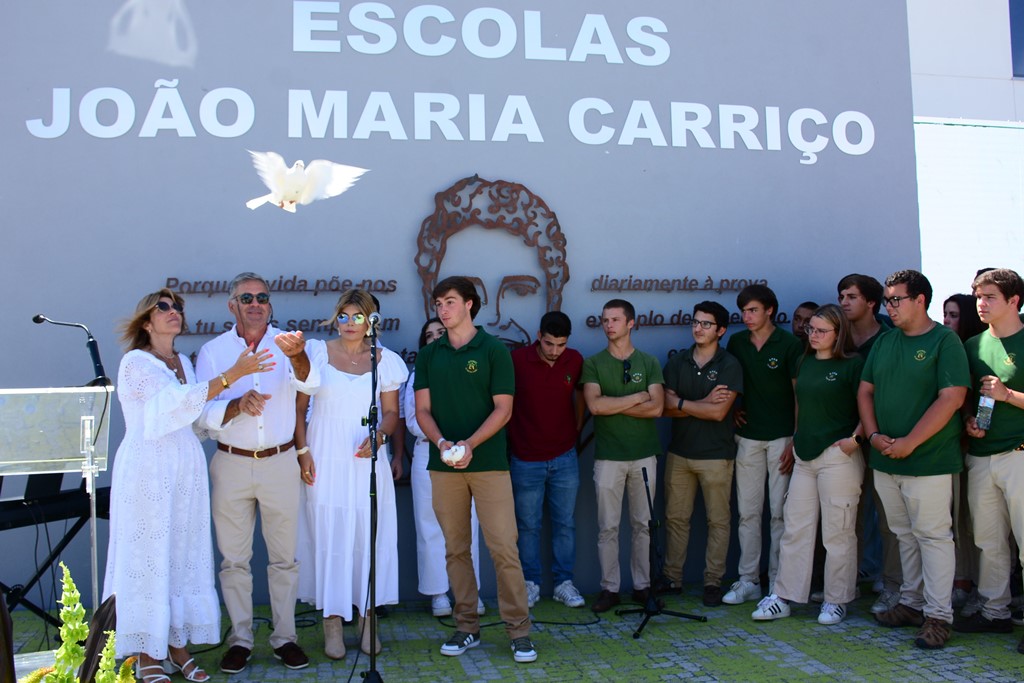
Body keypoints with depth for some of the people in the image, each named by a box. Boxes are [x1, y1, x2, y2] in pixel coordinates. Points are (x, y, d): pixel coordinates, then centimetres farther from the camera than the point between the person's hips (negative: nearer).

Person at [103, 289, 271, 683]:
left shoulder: (183, 362, 15)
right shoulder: (135, 362, -8)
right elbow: (181, 401, -20)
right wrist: (233, 374, -26)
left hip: (186, 468, 7)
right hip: (148, 469, -6)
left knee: (184, 554, 8)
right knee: (148, 554, 0)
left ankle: (177, 644, 18)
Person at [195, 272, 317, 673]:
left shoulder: (286, 344, 0)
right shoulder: (213, 351, 3)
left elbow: (309, 383, -20)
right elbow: (203, 414, -3)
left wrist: (296, 355, -42)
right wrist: (237, 405, -24)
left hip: (280, 463, 0)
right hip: (231, 464, 1)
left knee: (284, 557, 7)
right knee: (234, 558, 7)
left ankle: (285, 637, 18)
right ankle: (240, 639, 20)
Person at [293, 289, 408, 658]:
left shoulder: (384, 360, 6)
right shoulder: (316, 353, 3)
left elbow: (391, 412, 9)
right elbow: (299, 408, 4)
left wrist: (379, 436, -11)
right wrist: (302, 452, -5)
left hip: (367, 461, 1)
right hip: (325, 462, -1)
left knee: (369, 537, 3)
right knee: (328, 536, 0)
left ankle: (366, 617, 16)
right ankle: (332, 621, 11)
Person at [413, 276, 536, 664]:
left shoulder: (494, 350, 0)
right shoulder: (429, 356, 10)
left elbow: (503, 409, -5)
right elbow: (422, 409, 6)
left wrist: (470, 444, -17)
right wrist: (441, 442, -13)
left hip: (488, 463, -3)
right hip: (444, 466, 4)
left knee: (503, 547, -4)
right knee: (456, 549, 9)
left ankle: (518, 629, 6)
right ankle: (466, 627, 19)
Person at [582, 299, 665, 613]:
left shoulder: (649, 362, 5)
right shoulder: (593, 363, 3)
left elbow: (656, 408, -7)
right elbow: (594, 405, -13)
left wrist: (613, 405, -10)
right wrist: (637, 397, -8)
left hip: (644, 454, 1)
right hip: (607, 456, -1)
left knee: (643, 525, 8)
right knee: (608, 527, 3)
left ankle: (642, 585, 19)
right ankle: (609, 587, 13)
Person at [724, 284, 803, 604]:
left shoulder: (789, 345, -5)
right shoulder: (736, 343, 8)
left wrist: (795, 441, -10)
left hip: (781, 437, -4)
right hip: (747, 437, 4)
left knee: (780, 512, 0)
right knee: (748, 511, 6)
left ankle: (778, 581, 9)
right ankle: (748, 580, 13)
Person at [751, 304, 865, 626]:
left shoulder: (852, 364, -7)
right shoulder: (806, 363, 14)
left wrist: (856, 438, -19)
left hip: (837, 456, -7)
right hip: (805, 456, 7)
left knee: (837, 532, 3)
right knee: (795, 529, 9)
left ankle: (836, 600, 17)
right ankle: (783, 597, 16)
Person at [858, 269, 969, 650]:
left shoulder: (944, 341, -8)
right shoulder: (884, 342, 12)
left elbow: (952, 398, -16)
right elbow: (865, 391, 12)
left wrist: (909, 442, -17)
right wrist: (873, 435, -3)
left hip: (928, 461, -6)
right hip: (885, 461, 6)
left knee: (932, 536, 0)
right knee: (905, 535, 15)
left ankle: (938, 615, 9)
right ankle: (911, 603, 26)